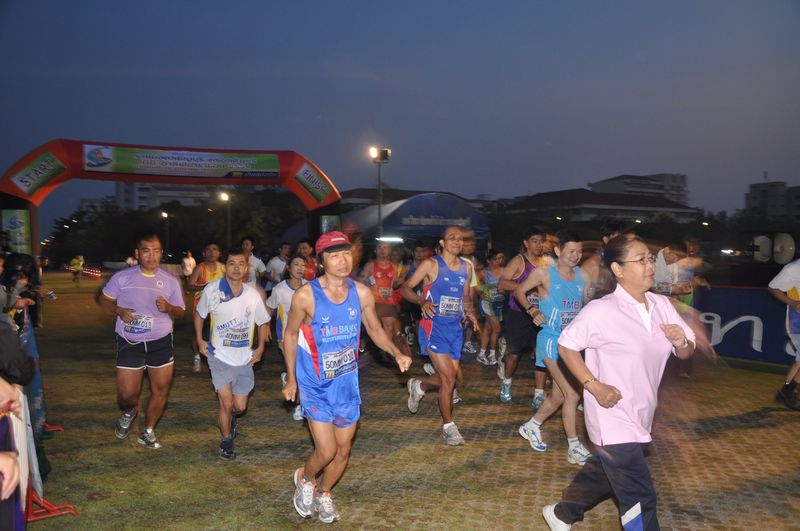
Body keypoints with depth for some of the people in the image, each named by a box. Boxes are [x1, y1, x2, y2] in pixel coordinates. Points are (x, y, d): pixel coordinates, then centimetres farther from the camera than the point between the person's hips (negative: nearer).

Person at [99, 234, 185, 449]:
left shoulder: (171, 281, 1)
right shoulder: (122, 277, -3)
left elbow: (180, 312, 8)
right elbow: (104, 299, 7)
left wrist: (168, 308, -16)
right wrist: (119, 311, -13)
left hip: (161, 342, 2)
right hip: (130, 343, -1)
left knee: (161, 389, 4)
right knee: (127, 394, -1)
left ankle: (148, 432, 25)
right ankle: (129, 412, 37)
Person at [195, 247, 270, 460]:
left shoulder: (253, 295, -5)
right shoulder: (212, 290, -10)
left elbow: (263, 323, 9)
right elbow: (199, 314, 8)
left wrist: (260, 348, 0)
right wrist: (200, 340, 1)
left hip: (245, 359, 2)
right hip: (219, 356, -2)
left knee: (240, 407, 8)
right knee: (227, 404, -8)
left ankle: (230, 418, 46)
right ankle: (226, 441, 19)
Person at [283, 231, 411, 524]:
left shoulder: (361, 293, -9)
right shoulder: (306, 295, -18)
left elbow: (375, 329, 6)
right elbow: (291, 335, -4)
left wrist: (396, 353, -12)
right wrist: (291, 379, 1)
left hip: (347, 381, 4)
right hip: (315, 383, -4)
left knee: (343, 450, 14)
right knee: (326, 451, -7)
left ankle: (324, 493, 43)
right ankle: (305, 478, 29)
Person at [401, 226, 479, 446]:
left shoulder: (467, 267, 10)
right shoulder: (431, 264, -7)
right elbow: (406, 288, -8)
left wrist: (470, 313, -1)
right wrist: (422, 300, -27)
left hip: (456, 327, 6)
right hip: (434, 326, -6)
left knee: (451, 376, 9)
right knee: (449, 378, -10)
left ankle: (419, 386, 40)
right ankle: (448, 427, 9)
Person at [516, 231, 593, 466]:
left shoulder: (583, 276, 4)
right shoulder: (544, 273, -9)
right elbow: (519, 292, 2)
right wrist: (532, 310, -13)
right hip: (552, 340, -6)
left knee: (559, 395, 16)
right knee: (572, 394, -11)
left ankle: (531, 426, 39)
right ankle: (574, 449, 1)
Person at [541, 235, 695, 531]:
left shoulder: (662, 305, -1)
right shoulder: (601, 311, -20)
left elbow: (686, 353, 7)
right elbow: (566, 345, -11)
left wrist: (682, 343, -17)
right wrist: (594, 386, -18)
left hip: (640, 416, 7)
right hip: (613, 417, -7)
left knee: (606, 472, 25)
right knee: (640, 501, -3)